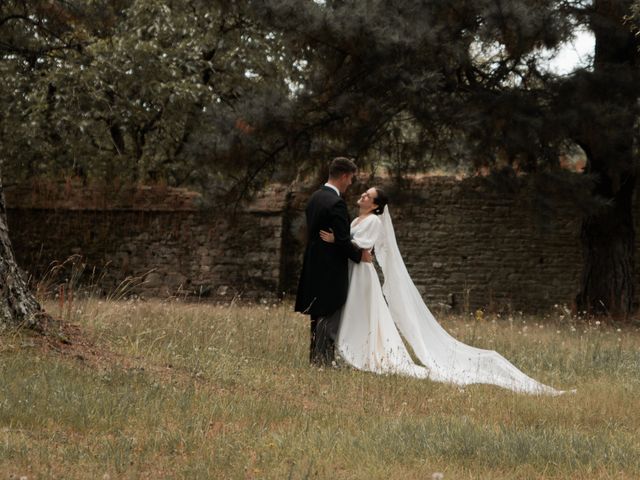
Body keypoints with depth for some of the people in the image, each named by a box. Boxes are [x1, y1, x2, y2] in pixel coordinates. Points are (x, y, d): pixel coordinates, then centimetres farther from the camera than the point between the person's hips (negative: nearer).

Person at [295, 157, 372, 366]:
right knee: (330, 318, -5)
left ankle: (315, 358, 20)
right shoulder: (336, 203, -19)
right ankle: (323, 360, -6)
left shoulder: (315, 198, 10)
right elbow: (342, 240, -21)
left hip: (314, 269, 9)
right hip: (331, 271, -9)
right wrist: (360, 255, -5)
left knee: (318, 317, 15)